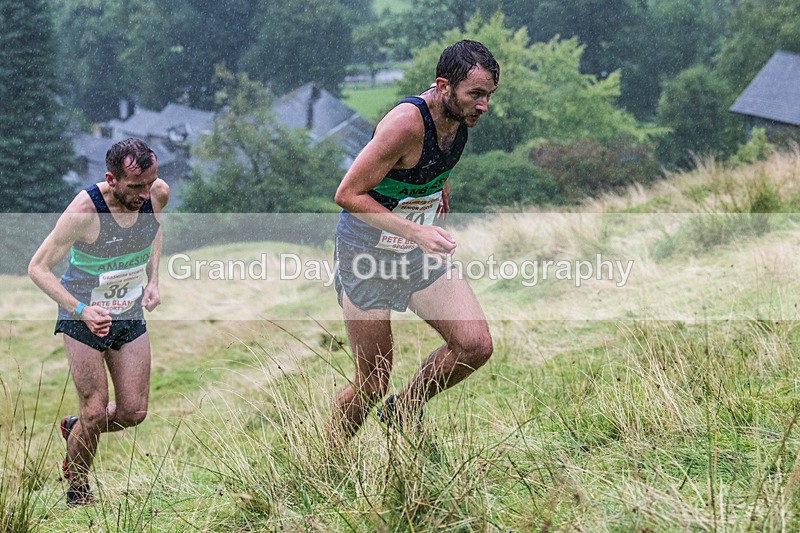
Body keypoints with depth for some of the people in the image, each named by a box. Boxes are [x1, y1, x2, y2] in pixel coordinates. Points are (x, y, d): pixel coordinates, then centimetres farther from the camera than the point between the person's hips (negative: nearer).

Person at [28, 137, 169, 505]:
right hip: (84, 319, -5)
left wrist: (153, 280, 3)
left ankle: (74, 429, 35)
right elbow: (38, 268, -20)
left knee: (134, 412, 5)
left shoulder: (158, 193, -13)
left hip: (131, 316, 5)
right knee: (95, 413, -3)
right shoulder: (84, 211, -28)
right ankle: (77, 488, 22)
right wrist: (81, 310, -31)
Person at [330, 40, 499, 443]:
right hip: (366, 258, -7)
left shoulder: (460, 113, -5)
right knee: (371, 388, -1)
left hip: (420, 256, 7)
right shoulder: (406, 123, -29)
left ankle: (404, 409, 17)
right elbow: (347, 195, -27)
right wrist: (416, 231, -32)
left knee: (475, 346, -10)